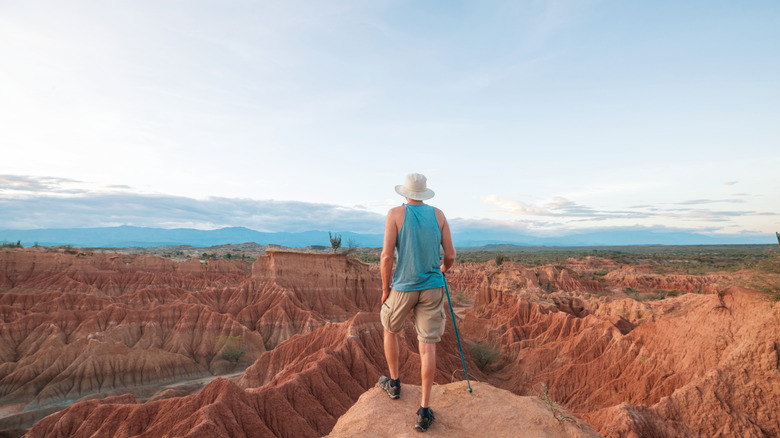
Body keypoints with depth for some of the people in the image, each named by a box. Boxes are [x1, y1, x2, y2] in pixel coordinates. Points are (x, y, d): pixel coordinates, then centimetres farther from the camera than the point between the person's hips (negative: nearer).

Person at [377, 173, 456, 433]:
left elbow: (387, 256, -14)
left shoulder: (396, 213, -8)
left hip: (403, 288, -2)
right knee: (427, 345, 7)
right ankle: (424, 410, 11)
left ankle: (394, 384, 38)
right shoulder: (438, 215, 1)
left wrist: (385, 289, -1)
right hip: (432, 288, 2)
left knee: (390, 330, 24)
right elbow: (450, 255, 2)